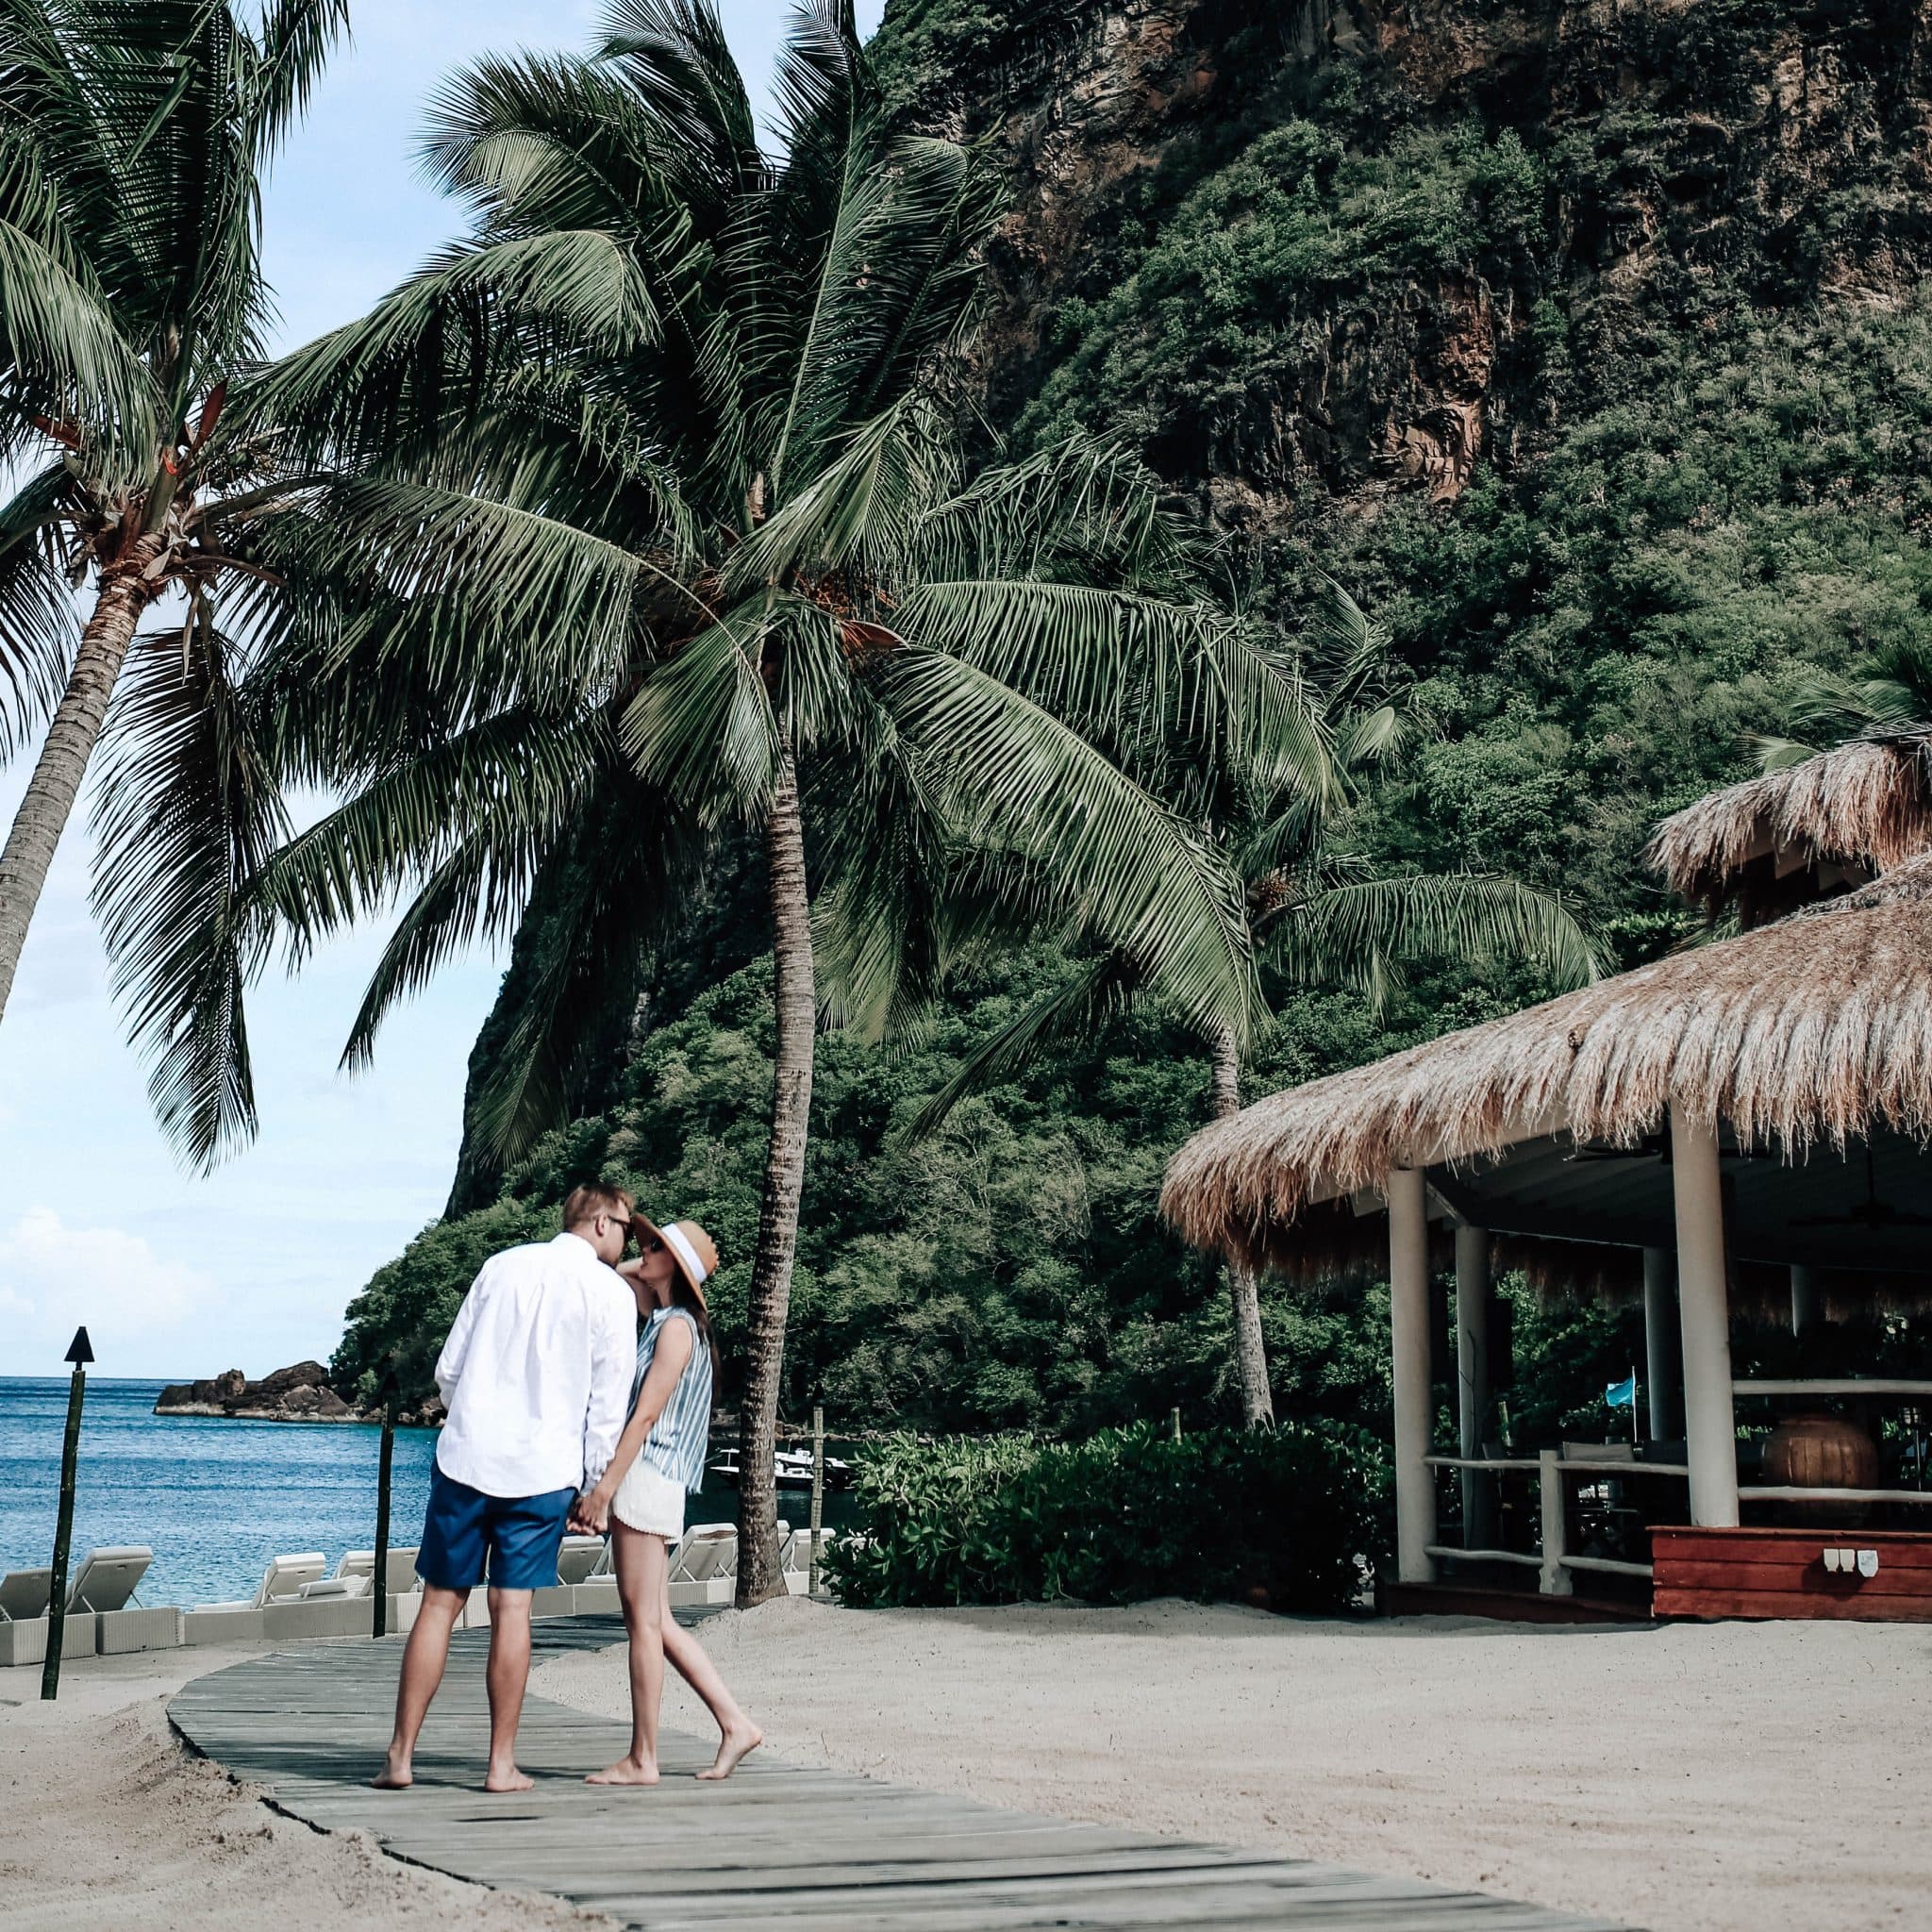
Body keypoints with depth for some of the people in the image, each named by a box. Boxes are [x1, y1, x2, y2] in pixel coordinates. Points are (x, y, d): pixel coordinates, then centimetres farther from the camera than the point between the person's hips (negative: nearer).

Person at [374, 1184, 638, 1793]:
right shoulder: (612, 1294, -1)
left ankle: (400, 1756, 9)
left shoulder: (502, 1265, 9)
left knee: (439, 1605, 6)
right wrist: (594, 1490, 6)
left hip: (465, 1457, 2)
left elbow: (448, 1369, 11)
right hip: (543, 1469, -2)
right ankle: (502, 1765, 7)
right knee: (512, 1610, 3)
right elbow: (609, 1406, -2)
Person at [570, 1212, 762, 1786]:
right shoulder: (661, 1317, 15)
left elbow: (645, 1415, -17)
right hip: (641, 1480, 9)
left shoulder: (677, 1327, -10)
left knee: (644, 1619, -5)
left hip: (646, 1476, -9)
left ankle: (642, 1759, 0)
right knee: (656, 1621, 11)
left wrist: (604, 1488, -19)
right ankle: (735, 1724, 13)